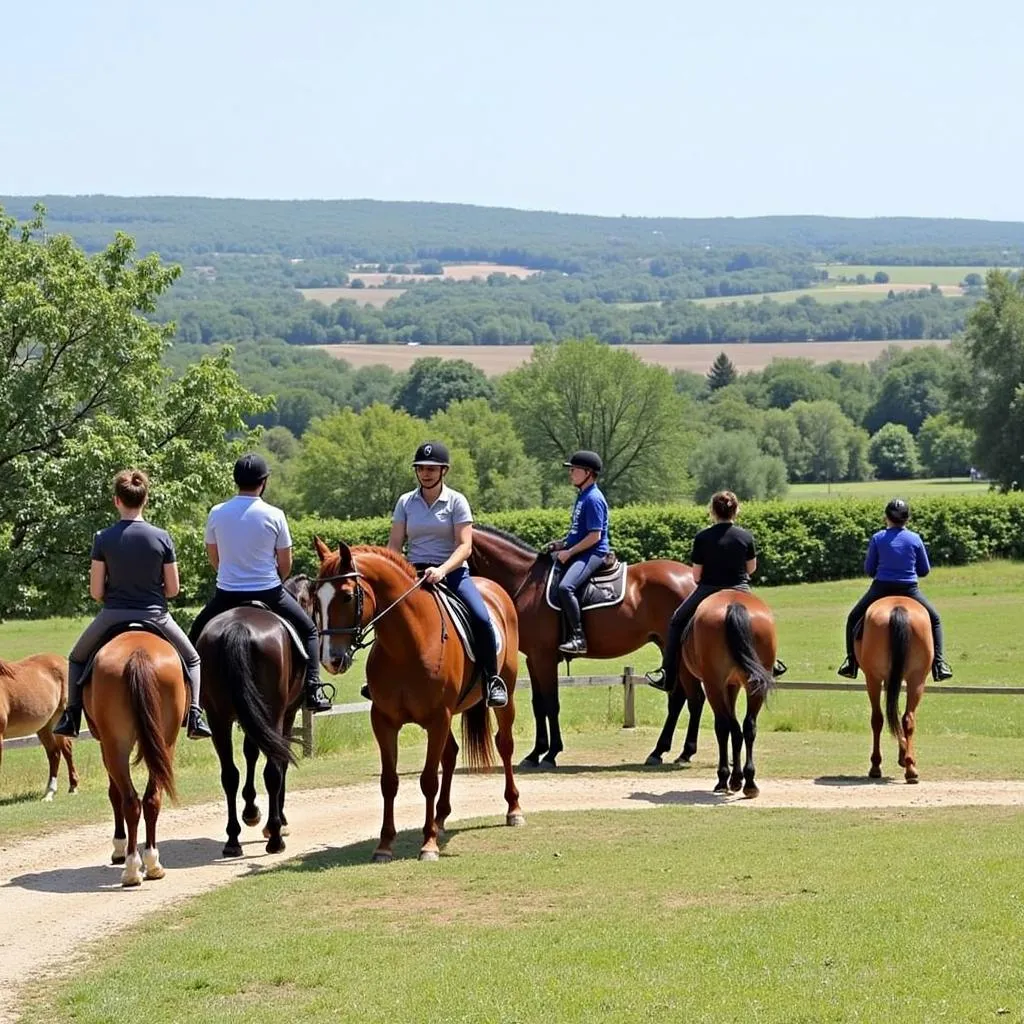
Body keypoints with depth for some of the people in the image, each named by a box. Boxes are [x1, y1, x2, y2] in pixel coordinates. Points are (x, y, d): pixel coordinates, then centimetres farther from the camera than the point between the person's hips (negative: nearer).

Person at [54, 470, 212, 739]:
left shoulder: (103, 538, -9)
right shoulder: (162, 538, -8)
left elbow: (96, 593, -6)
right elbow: (173, 589, -3)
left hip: (113, 616, 0)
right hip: (154, 615, 0)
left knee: (77, 659, 27)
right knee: (191, 660, 24)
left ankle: (71, 717, 17)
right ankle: (194, 715, 8)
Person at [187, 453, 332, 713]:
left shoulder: (217, 513, -3)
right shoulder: (274, 516, -9)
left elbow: (213, 558, 8)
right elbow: (285, 564, -2)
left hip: (227, 594, 2)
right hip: (269, 592, -2)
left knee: (197, 633, 26)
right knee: (308, 630, 17)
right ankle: (312, 690, 4)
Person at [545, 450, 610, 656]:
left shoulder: (593, 499, -14)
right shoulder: (582, 496, 17)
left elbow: (594, 535, -19)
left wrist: (569, 552, -17)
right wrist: (562, 543, 10)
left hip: (593, 554, -11)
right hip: (576, 552, 11)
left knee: (565, 587, -31)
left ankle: (578, 638, -27)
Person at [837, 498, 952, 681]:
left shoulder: (878, 538, -3)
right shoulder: (915, 539, -1)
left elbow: (869, 569, 4)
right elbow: (925, 570, 7)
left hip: (881, 589, -1)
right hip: (909, 590, 1)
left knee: (854, 619, 22)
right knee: (934, 619, 22)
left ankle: (851, 662, 9)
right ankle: (938, 664, 8)